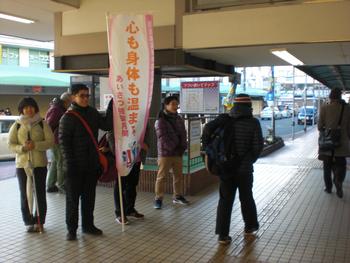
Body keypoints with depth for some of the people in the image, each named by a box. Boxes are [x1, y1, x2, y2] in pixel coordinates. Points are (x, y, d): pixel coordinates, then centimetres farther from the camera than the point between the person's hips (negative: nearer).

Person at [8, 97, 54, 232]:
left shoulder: (42, 124, 2)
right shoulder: (16, 125, 6)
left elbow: (50, 141, -5)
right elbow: (11, 144, 2)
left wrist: (36, 145, -20)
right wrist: (22, 148, -17)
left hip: (40, 163, -1)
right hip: (22, 164, 1)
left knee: (40, 193, 3)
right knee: (25, 194, 4)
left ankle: (39, 221, 15)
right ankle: (29, 222, 15)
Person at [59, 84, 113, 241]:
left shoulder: (92, 113, 7)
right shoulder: (68, 117, -10)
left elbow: (106, 126, 0)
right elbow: (63, 141, -12)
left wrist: (111, 107, -8)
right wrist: (69, 164, -17)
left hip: (91, 164, 6)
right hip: (75, 166, -5)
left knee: (89, 196, 15)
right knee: (73, 198, 5)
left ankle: (88, 225, 28)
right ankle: (72, 229, 17)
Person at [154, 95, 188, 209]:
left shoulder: (179, 119, 12)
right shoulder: (161, 120, -10)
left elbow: (183, 134, 11)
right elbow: (163, 138, -15)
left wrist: (182, 147, -3)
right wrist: (172, 148, -15)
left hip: (178, 153, 7)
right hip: (165, 153, -6)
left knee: (178, 175, 13)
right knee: (161, 176, -2)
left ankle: (178, 196, 26)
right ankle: (158, 198, 5)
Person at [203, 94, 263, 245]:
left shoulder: (224, 119, -4)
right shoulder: (253, 123, -9)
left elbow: (208, 128, -15)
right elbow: (258, 146, -11)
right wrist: (250, 160, 7)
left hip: (225, 167, 1)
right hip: (244, 168, -1)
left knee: (225, 200, 7)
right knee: (246, 198, 19)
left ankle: (223, 234, 5)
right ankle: (250, 226, 37)